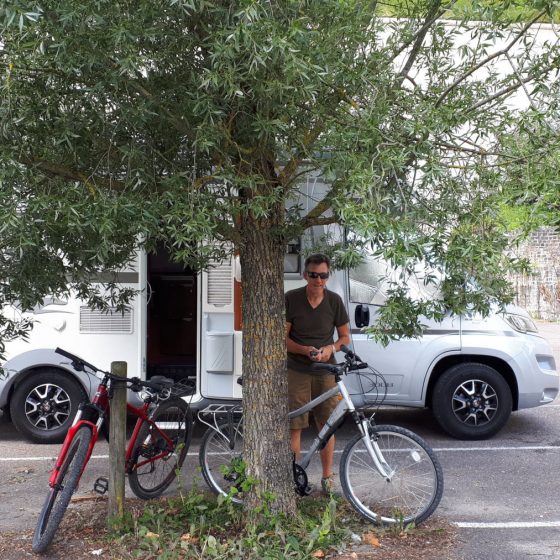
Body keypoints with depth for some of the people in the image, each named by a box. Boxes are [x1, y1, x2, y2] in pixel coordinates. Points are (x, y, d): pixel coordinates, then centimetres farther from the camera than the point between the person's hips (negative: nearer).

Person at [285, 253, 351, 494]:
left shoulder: (334, 301, 1)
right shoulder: (291, 299, -5)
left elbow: (345, 337, 8)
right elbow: (283, 338, -3)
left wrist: (330, 349, -13)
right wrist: (305, 350, -20)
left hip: (325, 370, 2)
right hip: (297, 372, -2)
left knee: (327, 426, 6)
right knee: (294, 426, -1)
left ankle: (327, 477, 20)